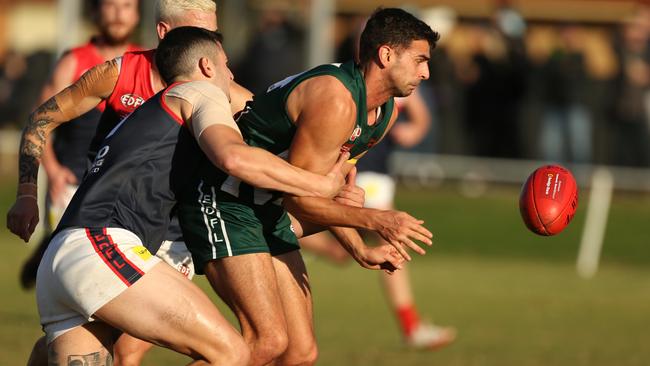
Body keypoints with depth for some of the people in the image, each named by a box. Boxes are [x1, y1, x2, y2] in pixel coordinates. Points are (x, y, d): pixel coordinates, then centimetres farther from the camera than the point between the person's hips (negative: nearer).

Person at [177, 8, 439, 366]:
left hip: (270, 213, 10)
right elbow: (299, 198, -21)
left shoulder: (385, 113, 8)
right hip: (222, 202, -10)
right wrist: (377, 220, -25)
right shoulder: (336, 101, -23)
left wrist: (360, 251, 10)